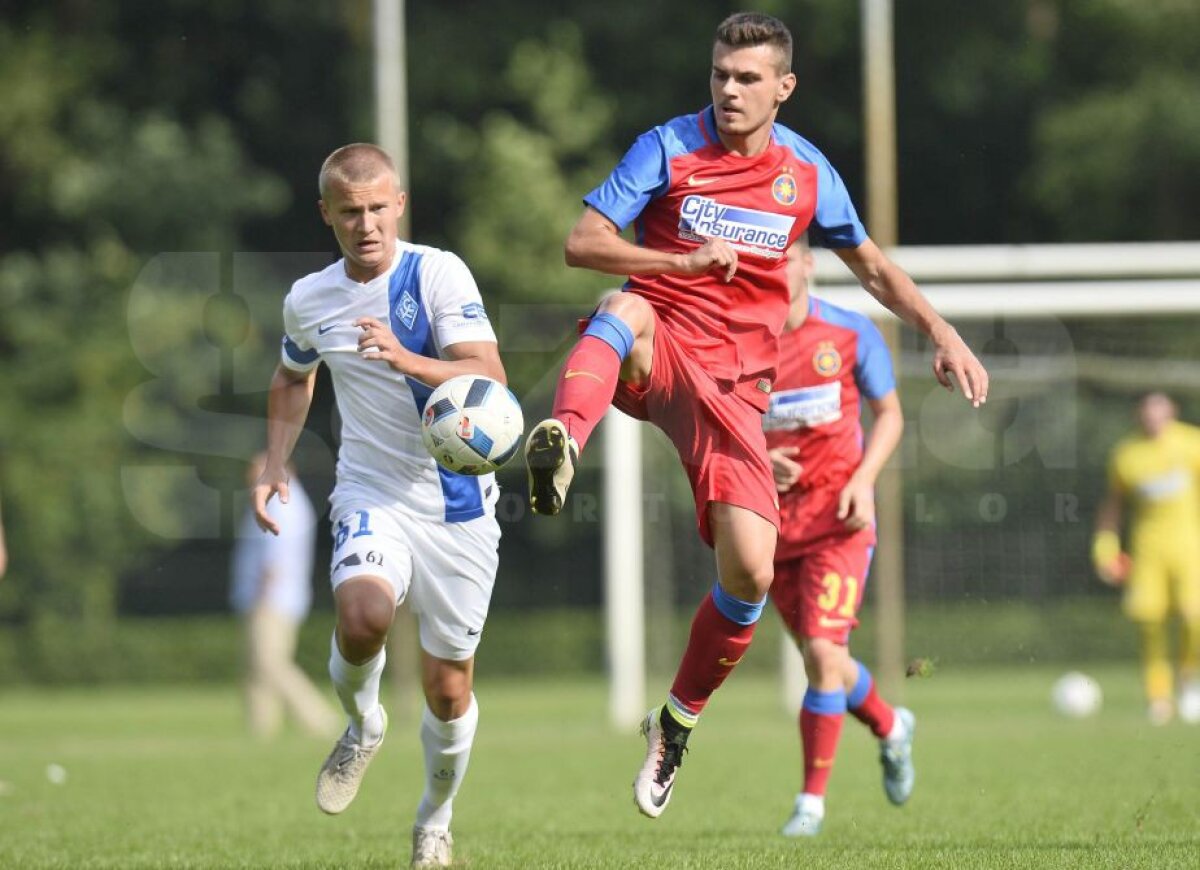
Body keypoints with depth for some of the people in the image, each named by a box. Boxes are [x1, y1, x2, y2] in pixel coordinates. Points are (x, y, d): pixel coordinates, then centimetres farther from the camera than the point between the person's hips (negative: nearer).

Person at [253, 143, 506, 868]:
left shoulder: (438, 274, -11)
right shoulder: (308, 300, 3)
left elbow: (490, 379, -21)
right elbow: (294, 379, 24)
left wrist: (406, 359, -36)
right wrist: (276, 466, 12)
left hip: (458, 504, -1)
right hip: (372, 498, 1)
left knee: (450, 691, 6)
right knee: (363, 618, -30)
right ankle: (363, 726, 3)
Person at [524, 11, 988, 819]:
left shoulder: (806, 171, 6)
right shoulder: (668, 149, -3)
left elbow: (871, 265, 21)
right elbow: (581, 243, -10)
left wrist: (944, 335, 10)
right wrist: (684, 261, -22)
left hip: (733, 382, 2)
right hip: (659, 350, -2)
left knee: (751, 573, -12)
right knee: (626, 312, -40)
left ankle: (678, 722, 13)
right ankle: (561, 447, -69)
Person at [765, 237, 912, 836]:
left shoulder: (851, 333, -5)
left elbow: (889, 414, 5)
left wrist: (863, 480, -10)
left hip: (837, 517, -3)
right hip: (770, 522, 3)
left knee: (823, 654, -16)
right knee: (820, 658, 12)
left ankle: (812, 798, -4)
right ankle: (890, 727, 44)